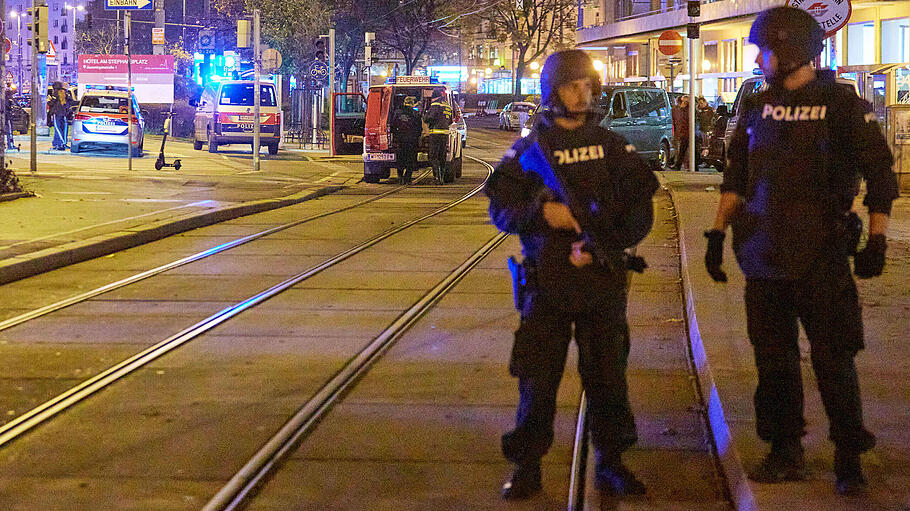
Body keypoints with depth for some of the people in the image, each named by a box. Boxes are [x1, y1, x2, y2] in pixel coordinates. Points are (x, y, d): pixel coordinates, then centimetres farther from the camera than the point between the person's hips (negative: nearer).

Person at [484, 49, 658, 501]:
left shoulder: (612, 146, 6)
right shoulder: (529, 149, 5)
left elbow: (639, 209, 1)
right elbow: (501, 208, 1)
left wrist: (601, 245, -12)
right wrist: (542, 213, -17)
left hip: (602, 278, 1)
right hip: (546, 281, -1)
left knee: (607, 373, 5)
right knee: (537, 376, 2)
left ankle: (611, 463, 17)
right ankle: (527, 467, 11)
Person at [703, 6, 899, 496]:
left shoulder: (841, 104, -6)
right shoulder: (757, 108, 9)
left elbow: (880, 175, -4)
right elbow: (735, 178, 17)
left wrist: (875, 241, -9)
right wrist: (717, 234, 12)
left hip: (821, 258, -5)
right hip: (763, 255, 5)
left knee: (833, 359, -2)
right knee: (773, 359, 9)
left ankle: (848, 457, 8)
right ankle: (785, 451, 20)